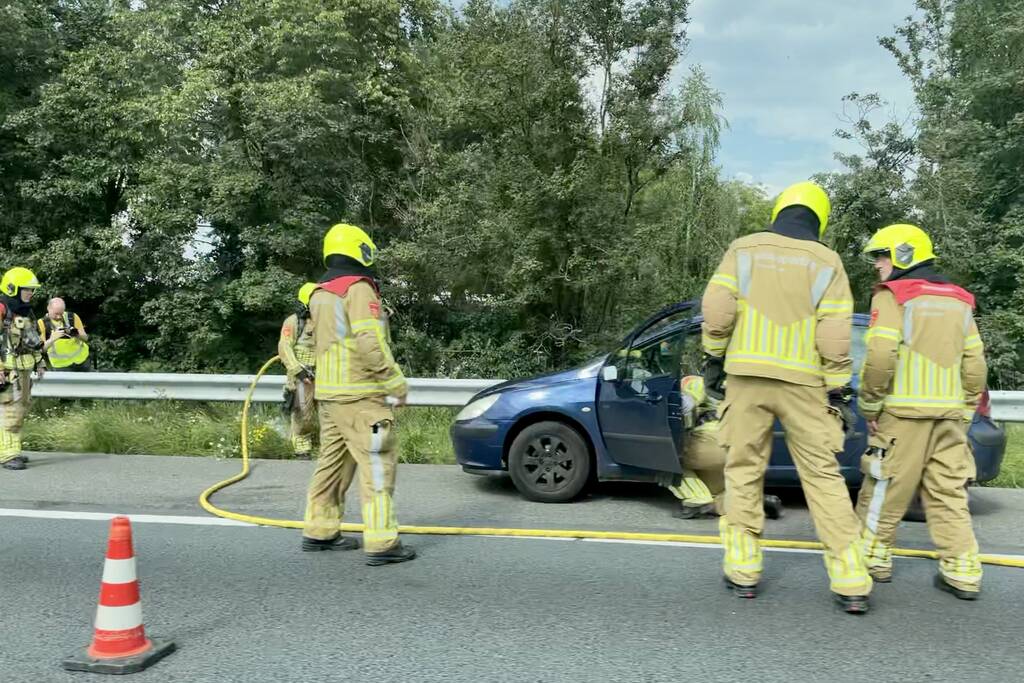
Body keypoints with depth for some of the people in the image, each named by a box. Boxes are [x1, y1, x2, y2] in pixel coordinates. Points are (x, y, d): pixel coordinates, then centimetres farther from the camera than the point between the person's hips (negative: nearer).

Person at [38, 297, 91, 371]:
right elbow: (41, 348, -19)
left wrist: (77, 334, -27)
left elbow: (85, 338, -5)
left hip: (81, 360, 2)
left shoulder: (72, 317, -7)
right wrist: (52, 339, -38)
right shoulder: (42, 323, -12)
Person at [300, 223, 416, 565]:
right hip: (360, 396, -9)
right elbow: (370, 344, -20)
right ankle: (382, 543, -8)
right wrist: (397, 383, -13)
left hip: (328, 393, 9)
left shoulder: (319, 294, 16)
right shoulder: (359, 288, -11)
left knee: (332, 462, 16)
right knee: (377, 465, -7)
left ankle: (319, 531, 23)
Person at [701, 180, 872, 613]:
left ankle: (743, 569, 10)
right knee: (822, 475, 4)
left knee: (744, 470, 9)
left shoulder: (744, 248, 5)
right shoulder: (826, 261, 4)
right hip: (803, 382, 0)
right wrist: (839, 391, 2)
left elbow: (717, 309, -6)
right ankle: (851, 582, 2)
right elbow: (835, 335, -3)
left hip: (747, 375, 0)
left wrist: (714, 357, 6)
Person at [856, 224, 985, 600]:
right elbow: (975, 365, 14)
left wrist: (869, 406, -7)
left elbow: (881, 357, -16)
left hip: (903, 413, -6)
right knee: (949, 494, 8)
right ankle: (963, 572, 8)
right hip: (948, 415, 6)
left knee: (885, 489, 5)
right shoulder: (958, 301, 16)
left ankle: (873, 557, 14)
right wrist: (964, 412, 18)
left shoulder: (892, 297, -5)